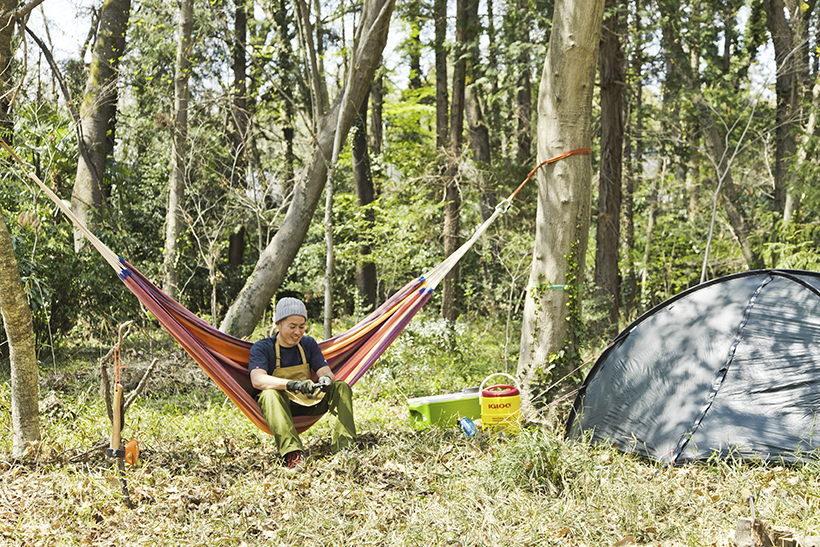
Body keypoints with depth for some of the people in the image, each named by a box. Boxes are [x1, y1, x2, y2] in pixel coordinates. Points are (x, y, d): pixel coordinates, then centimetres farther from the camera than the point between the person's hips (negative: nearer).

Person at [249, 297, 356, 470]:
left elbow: (326, 372, -3)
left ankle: (343, 446, -31)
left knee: (341, 387, -16)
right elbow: (258, 380, -28)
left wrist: (326, 378, -31)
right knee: (270, 394, -38)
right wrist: (293, 384, -44)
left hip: (309, 402, 4)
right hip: (281, 404, -4)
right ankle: (292, 452, -54)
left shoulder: (308, 344, 5)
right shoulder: (262, 348, -10)